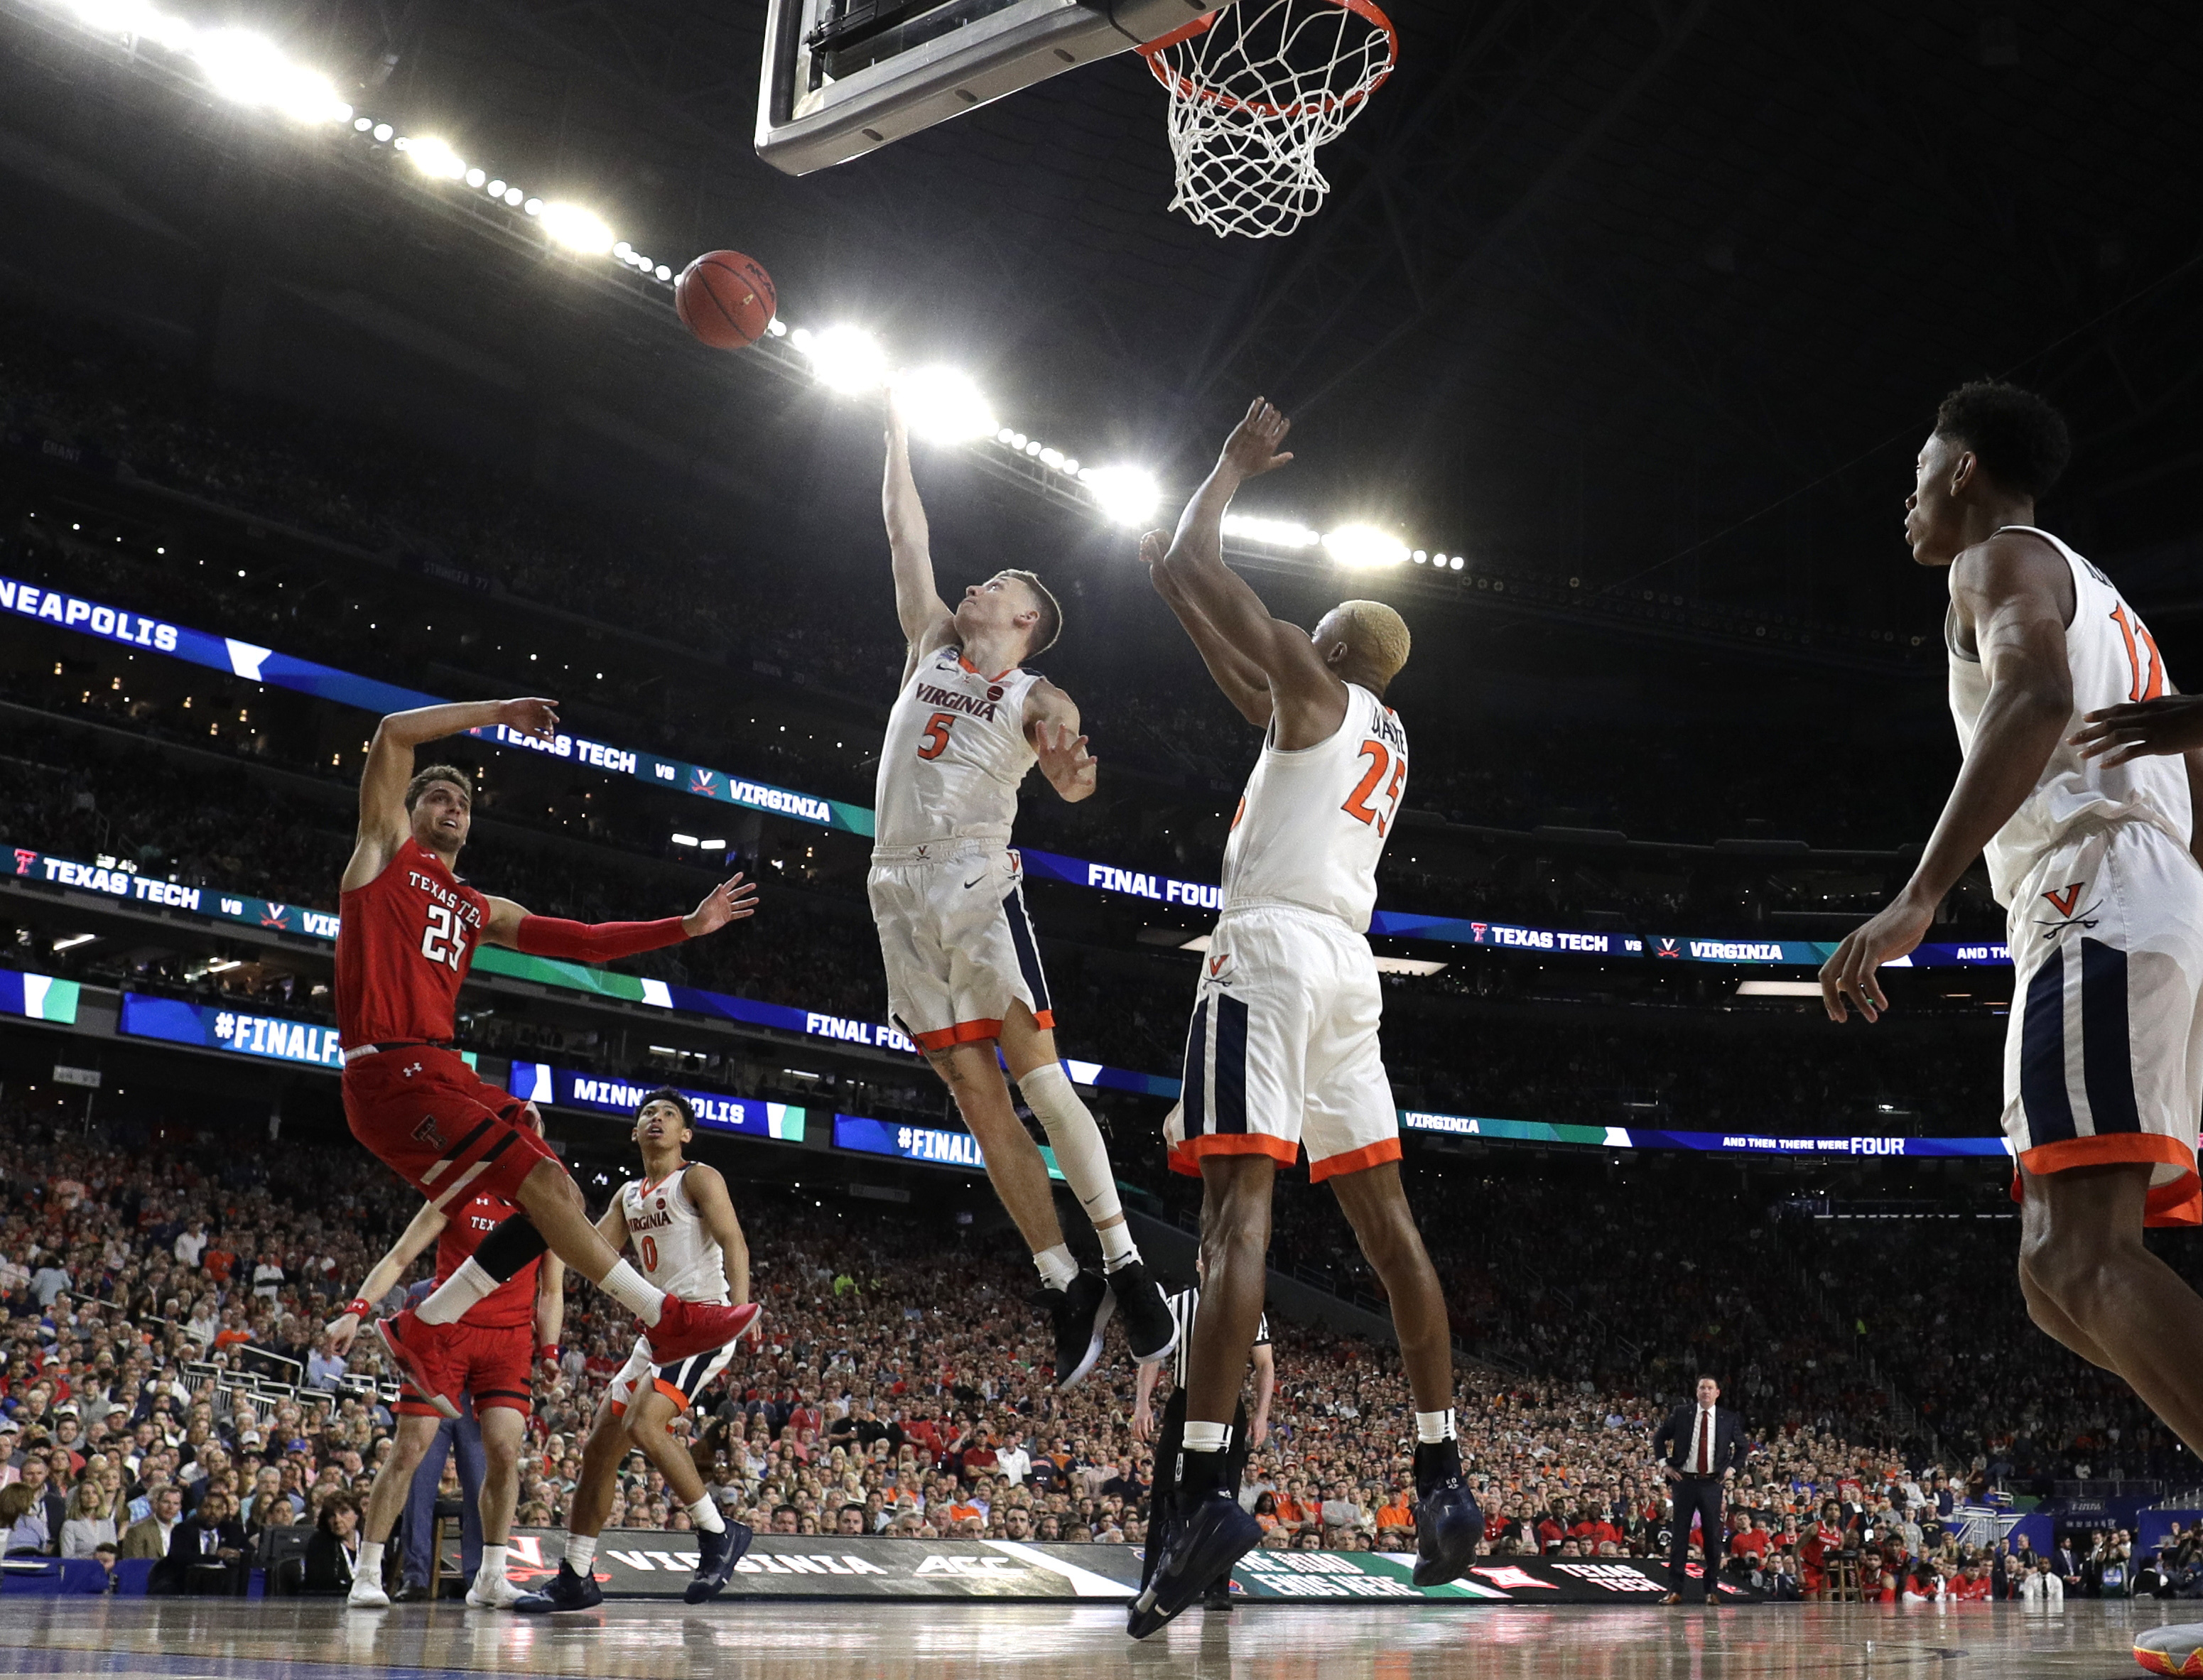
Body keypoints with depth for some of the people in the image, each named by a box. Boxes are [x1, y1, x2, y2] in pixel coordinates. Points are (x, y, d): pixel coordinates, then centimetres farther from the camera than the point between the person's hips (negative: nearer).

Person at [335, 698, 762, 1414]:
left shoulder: (480, 911, 26)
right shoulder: (387, 850, 9)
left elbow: (586, 941, 21)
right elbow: (393, 732, -2)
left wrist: (687, 927, 14)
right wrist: (499, 712, 1)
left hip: (443, 1070, 8)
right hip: (390, 1071, -8)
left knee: (557, 1199, 1)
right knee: (543, 1184, -16)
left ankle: (419, 1330, 11)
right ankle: (668, 1319, -12)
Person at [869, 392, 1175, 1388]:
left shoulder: (1036, 696, 5)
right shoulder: (931, 648, 19)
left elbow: (1070, 784, -12)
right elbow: (906, 532, 22)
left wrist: (1072, 764, -34)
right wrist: (896, 429, 24)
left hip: (977, 886, -4)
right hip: (901, 893, 5)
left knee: (1037, 1077, -13)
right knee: (977, 1096, 0)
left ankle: (1126, 1268, -11)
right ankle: (1062, 1286, 2)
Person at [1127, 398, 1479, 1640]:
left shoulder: (1317, 685, 3)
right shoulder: (1387, 736, 25)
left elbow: (1194, 562, 2)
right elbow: (1247, 688, 38)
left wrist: (1238, 462, 17)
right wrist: (1172, 586, 43)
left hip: (1272, 951, -8)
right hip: (1350, 966, 8)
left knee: (1240, 1205, -18)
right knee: (1385, 1217, 8)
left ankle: (1206, 1491, -28)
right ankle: (1444, 1479, 10)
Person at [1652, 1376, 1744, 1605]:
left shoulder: (1729, 1419, 4)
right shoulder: (1681, 1414, 4)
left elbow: (1741, 1447, 17)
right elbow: (1659, 1438, 12)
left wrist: (1732, 1468, 3)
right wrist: (1667, 1465, 3)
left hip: (1713, 1483, 0)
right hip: (1684, 1481, 0)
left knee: (1712, 1535, 1)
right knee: (1679, 1534, -1)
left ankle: (1711, 1590, 10)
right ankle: (1675, 1589, 2)